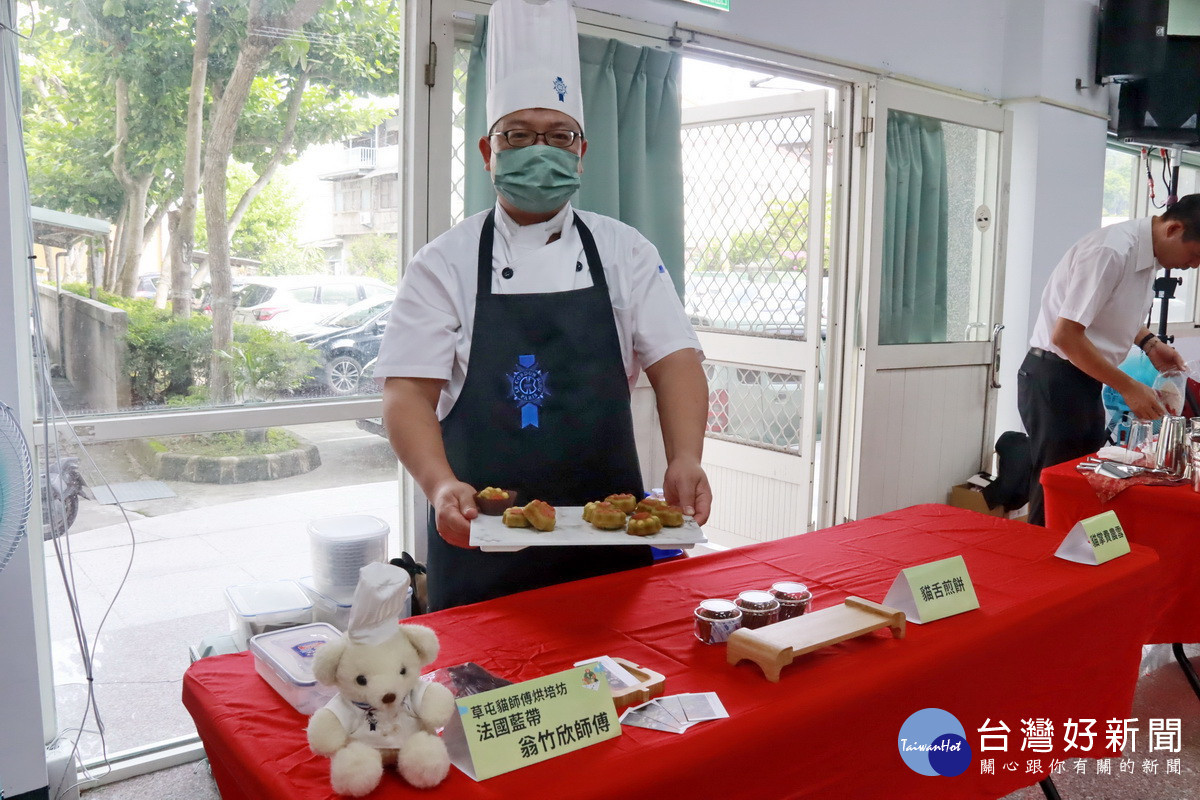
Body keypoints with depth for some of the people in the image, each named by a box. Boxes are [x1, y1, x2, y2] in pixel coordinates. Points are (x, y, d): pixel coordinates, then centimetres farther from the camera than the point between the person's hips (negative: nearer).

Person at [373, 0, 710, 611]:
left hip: (609, 532, 2)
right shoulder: (445, 263, -1)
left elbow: (674, 361, -2)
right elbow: (407, 389, -7)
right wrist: (440, 485, -25)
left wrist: (684, 460, -20)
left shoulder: (625, 252, 5)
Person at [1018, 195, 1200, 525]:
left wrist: (1149, 342, 5)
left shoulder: (1147, 254, 6)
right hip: (1054, 381, -9)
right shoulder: (1112, 251, -21)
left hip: (1084, 380, 9)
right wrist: (1129, 387, -18)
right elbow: (1065, 335, -25)